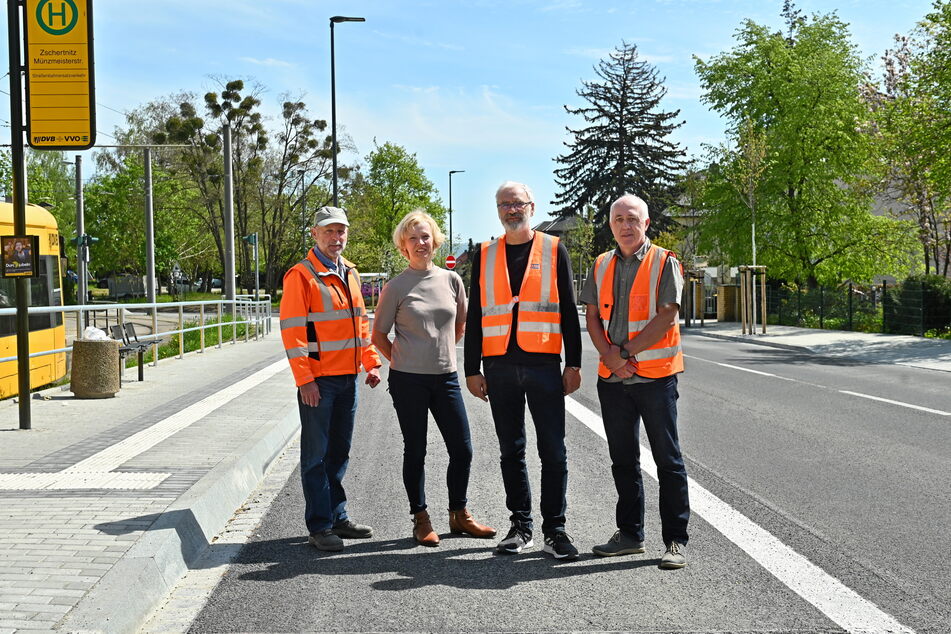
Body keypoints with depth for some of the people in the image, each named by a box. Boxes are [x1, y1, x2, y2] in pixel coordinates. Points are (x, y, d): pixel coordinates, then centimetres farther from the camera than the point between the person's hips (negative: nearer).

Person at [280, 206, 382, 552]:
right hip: (318, 380, -7)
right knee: (316, 455, 0)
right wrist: (304, 378, -18)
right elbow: (291, 329, -13)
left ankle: (338, 517, 24)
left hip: (348, 377, 7)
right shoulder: (301, 275, -9)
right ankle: (319, 526, 6)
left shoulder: (350, 273, 13)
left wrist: (371, 361, 11)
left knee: (339, 452, 14)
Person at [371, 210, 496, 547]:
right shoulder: (395, 287, -4)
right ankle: (420, 519, 17)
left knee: (462, 449, 5)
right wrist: (402, 360, 3)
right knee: (415, 451, 5)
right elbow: (378, 335, 3)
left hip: (446, 377, 3)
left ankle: (459, 514, 22)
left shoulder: (451, 279, 5)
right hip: (408, 380, -3)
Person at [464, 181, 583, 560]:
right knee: (511, 450, 8)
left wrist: (573, 364, -1)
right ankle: (521, 527, 17)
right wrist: (472, 369, 7)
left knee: (553, 450, -2)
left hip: (543, 362, -2)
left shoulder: (554, 250, 6)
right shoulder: (485, 256, 12)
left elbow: (568, 311, 5)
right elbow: (474, 316, 12)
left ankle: (554, 529, 6)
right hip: (500, 365, 2)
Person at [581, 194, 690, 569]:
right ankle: (630, 534, 23)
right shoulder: (601, 266, 12)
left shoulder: (664, 263, -3)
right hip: (612, 378, 5)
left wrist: (627, 351, -13)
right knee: (623, 460, 12)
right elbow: (592, 317, 6)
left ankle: (676, 540, 6)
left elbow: (665, 317, -12)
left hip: (656, 375, -5)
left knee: (668, 460, 0)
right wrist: (610, 356, -9)